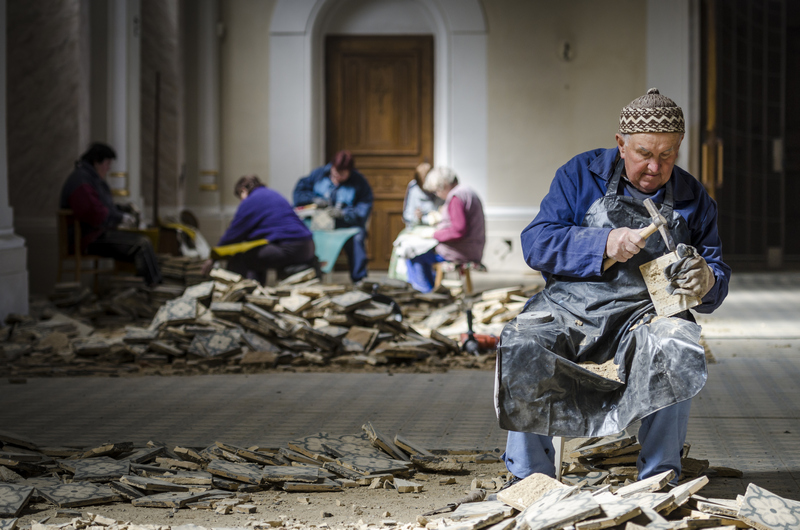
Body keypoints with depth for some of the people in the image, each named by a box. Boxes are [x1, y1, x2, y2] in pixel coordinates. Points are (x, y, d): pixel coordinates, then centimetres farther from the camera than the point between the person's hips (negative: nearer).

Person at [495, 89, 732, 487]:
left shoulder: (692, 198, 10)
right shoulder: (582, 174, 4)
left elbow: (717, 270, 13)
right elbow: (536, 242, -4)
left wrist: (707, 280, -13)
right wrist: (602, 244, -19)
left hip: (645, 312, 1)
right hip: (569, 305, 0)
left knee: (680, 352, -34)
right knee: (520, 348, -30)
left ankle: (658, 479, -19)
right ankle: (530, 475, -14)